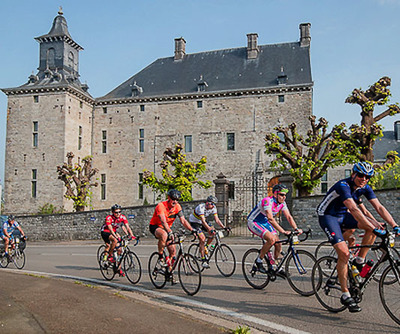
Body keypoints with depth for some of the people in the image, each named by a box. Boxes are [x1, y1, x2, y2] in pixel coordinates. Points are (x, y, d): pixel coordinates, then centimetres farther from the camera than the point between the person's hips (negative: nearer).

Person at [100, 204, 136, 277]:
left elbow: (127, 227, -21)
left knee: (119, 250, -7)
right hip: (105, 232, -5)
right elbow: (110, 229, -37)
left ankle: (119, 269, 2)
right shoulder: (109, 218, -28)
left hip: (114, 232, 5)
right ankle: (110, 256, -13)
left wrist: (132, 236, -37)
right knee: (115, 240, -35)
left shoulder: (123, 217, -15)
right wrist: (116, 237, -53)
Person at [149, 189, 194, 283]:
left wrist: (192, 230, -25)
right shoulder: (161, 205, -26)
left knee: (173, 251, -4)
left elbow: (183, 220, -12)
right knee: (164, 235, -40)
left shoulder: (177, 207, -9)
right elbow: (163, 222, -37)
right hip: (155, 227, -6)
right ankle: (160, 257, -20)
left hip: (167, 228, 6)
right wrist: (170, 232, -51)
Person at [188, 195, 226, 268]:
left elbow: (217, 219, -15)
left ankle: (206, 247, 8)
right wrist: (210, 229, -53)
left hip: (202, 222, 7)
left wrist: (223, 227, -29)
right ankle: (203, 261, -17)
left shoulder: (213, 208, -13)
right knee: (202, 238, -22)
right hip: (194, 222, -7)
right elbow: (203, 221, -41)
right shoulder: (201, 207, -32)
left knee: (213, 232, -14)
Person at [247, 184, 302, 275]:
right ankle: (259, 261, -10)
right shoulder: (267, 201, -30)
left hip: (264, 222, 8)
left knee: (278, 245, -4)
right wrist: (283, 231, -44)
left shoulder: (282, 203, -6)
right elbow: (270, 219, -39)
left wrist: (296, 229, -22)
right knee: (271, 239, -28)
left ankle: (273, 267, 12)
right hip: (253, 222, -8)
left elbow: (289, 217, -7)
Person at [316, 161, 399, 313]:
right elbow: (354, 210, -40)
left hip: (343, 216, 7)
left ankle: (359, 261, -4)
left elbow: (379, 207, -10)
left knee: (374, 225, -17)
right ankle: (345, 295, -9)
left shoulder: (365, 188, -5)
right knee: (344, 253, -20)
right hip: (327, 216, -7)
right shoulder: (343, 186, -28)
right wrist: (374, 229, -46)